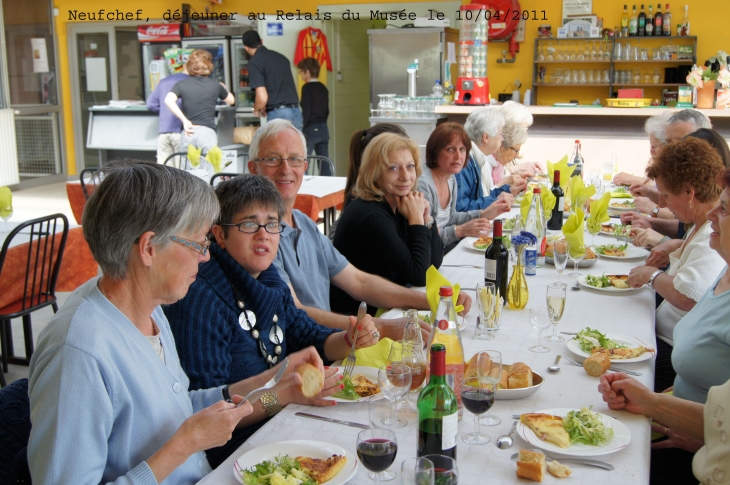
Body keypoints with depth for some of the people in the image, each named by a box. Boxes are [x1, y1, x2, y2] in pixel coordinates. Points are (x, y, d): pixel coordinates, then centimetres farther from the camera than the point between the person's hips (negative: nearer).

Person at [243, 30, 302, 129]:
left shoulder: (254, 63, -5)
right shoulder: (280, 56, 16)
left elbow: (262, 97, -13)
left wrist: (256, 108, 9)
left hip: (278, 114, -6)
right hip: (296, 112, 7)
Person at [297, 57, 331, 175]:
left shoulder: (307, 87, -10)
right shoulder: (323, 88, 11)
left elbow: (306, 111, -14)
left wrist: (300, 130, -11)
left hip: (310, 129, -7)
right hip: (323, 128, 7)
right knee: (324, 163, 8)